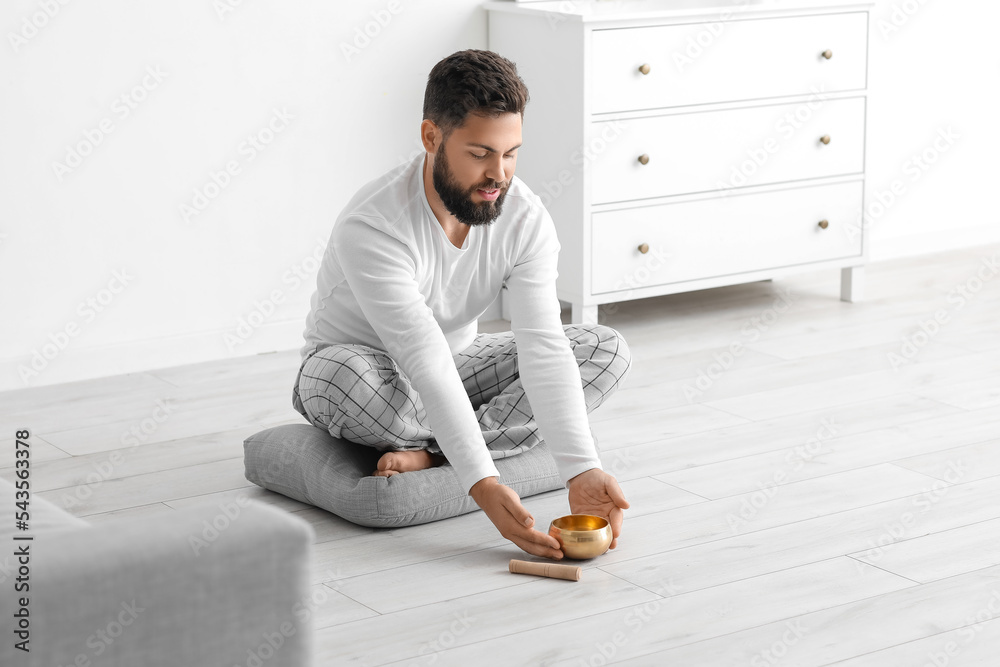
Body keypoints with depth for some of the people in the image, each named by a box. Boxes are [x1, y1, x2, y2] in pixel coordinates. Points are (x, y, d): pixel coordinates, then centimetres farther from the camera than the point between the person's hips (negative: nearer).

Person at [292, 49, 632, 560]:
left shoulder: (527, 219, -18)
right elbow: (428, 366, -40)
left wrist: (581, 471, -40)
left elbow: (543, 348, -27)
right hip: (367, 368, -5)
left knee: (608, 350, -13)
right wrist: (482, 485, -49)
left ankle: (430, 453, -23)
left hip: (457, 360, 5)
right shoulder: (372, 227, -33)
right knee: (340, 374, -42)